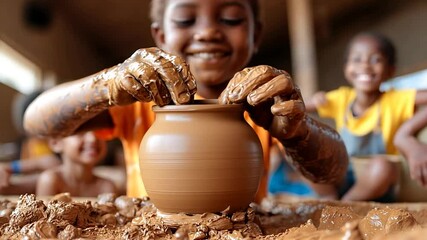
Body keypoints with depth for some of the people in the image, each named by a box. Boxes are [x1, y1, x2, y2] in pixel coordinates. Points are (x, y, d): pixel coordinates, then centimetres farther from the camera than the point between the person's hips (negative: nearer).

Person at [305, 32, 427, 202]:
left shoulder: (395, 100, -10)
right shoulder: (342, 99, 0)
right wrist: (315, 100, -20)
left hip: (376, 188, -2)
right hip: (340, 181, 3)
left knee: (382, 165, -36)